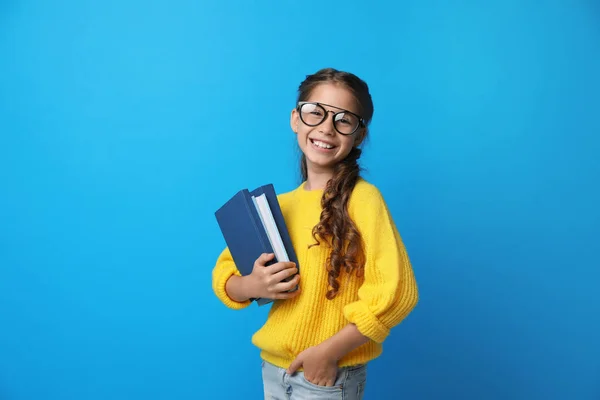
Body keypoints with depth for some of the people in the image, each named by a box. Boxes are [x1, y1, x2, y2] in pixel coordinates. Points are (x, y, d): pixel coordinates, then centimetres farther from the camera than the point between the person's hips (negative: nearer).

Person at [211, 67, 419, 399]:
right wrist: (251, 287, -13)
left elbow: (395, 291, -21)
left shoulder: (362, 198, -14)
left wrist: (329, 351, -18)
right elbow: (223, 275, 7)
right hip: (272, 368, 5)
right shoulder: (277, 206, 2)